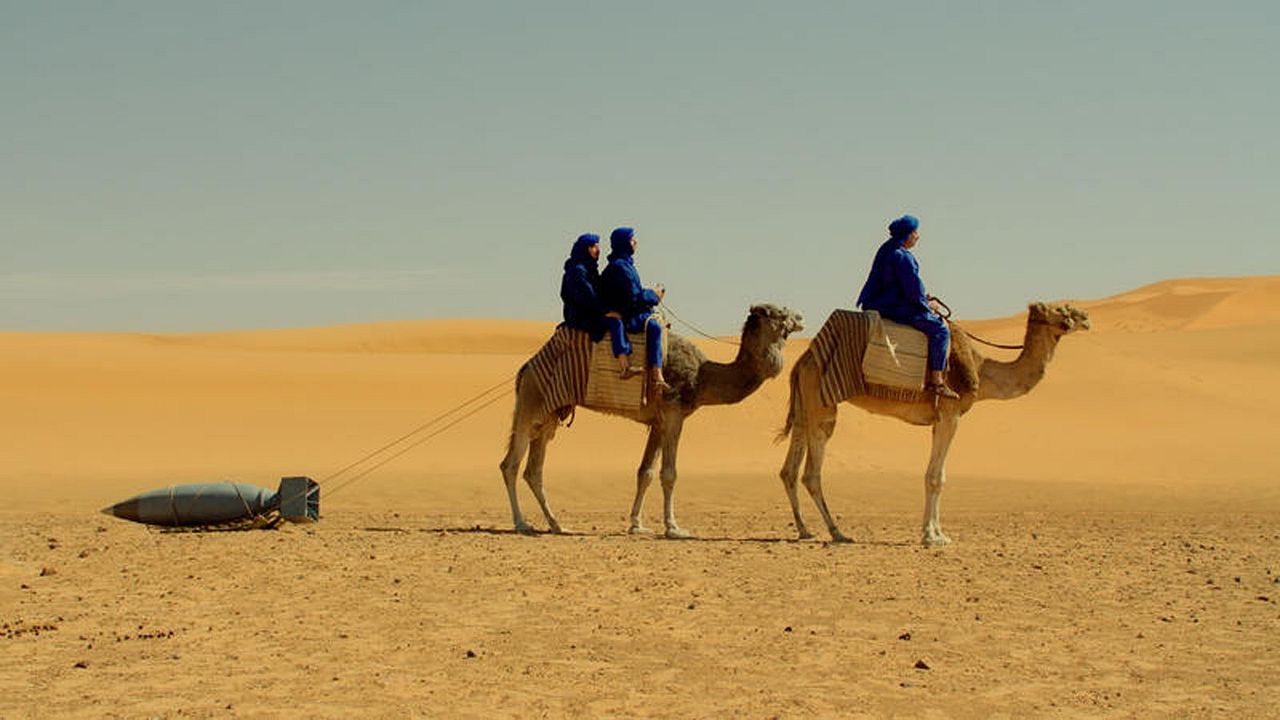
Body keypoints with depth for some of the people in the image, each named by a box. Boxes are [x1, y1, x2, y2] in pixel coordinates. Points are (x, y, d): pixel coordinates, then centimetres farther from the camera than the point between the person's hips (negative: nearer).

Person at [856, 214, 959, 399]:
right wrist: (927, 306, -4)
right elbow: (913, 289, -20)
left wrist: (922, 297, 18)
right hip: (897, 308, -11)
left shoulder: (886, 251, 13)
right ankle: (936, 381, -13)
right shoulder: (902, 256, -19)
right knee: (940, 330, -11)